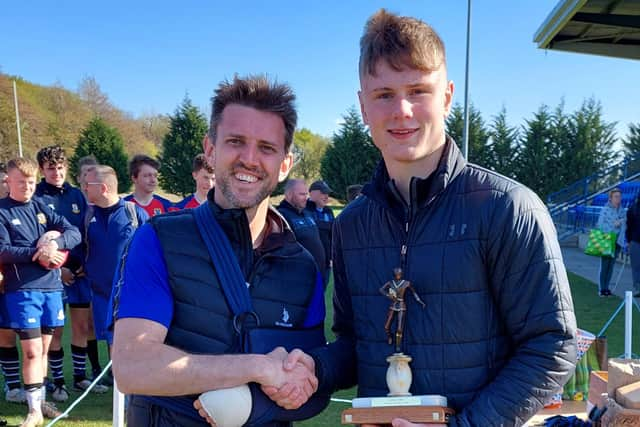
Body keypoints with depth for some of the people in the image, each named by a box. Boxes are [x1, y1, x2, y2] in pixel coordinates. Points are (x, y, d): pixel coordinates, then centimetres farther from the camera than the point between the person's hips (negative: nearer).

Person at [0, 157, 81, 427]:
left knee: (43, 348, 14)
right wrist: (38, 253, -17)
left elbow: (75, 233, 3)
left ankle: (39, 400, 28)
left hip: (51, 286, 4)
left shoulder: (41, 207, 10)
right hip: (22, 290, -4)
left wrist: (55, 243, -15)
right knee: (31, 351, -3)